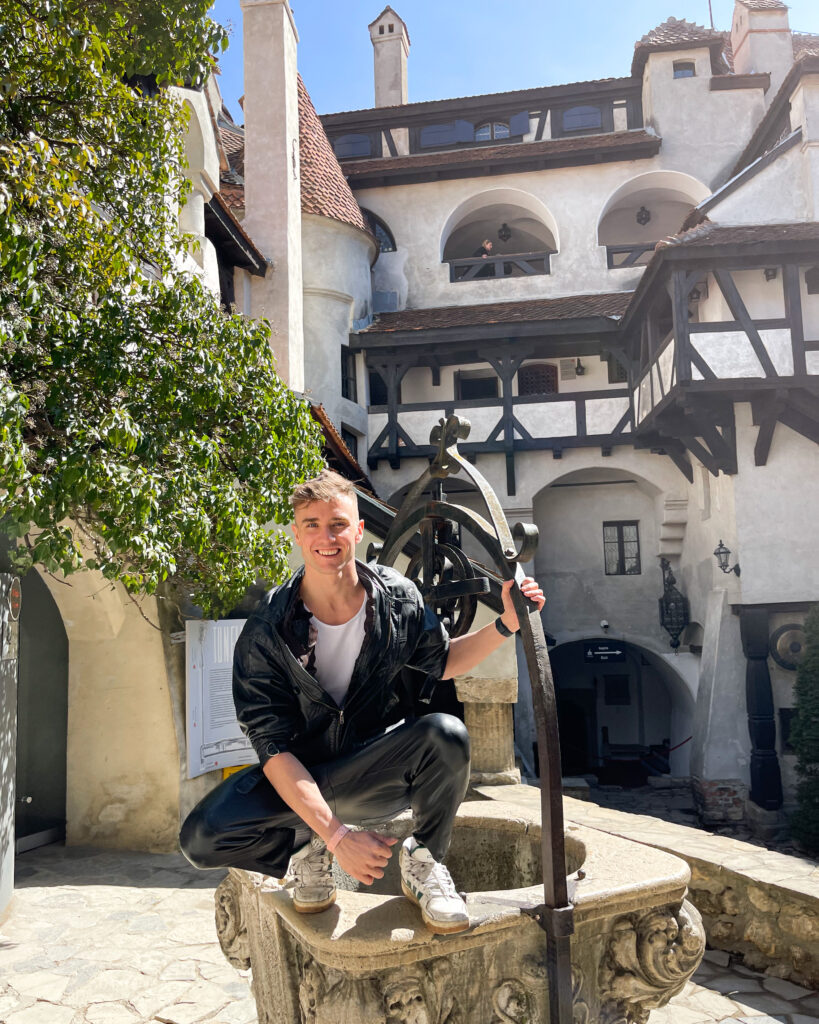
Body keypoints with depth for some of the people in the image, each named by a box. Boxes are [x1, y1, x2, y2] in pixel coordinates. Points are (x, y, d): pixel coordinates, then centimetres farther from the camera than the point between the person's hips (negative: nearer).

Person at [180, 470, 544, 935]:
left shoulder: (398, 597, -8)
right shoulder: (265, 632, -16)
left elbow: (442, 661, 12)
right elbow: (274, 747, -18)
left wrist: (506, 624, -5)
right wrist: (337, 835, -27)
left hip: (381, 774, 1)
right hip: (301, 779, -1)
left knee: (446, 735, -30)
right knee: (202, 836, -25)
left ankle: (424, 861, -2)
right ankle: (309, 847, 7)